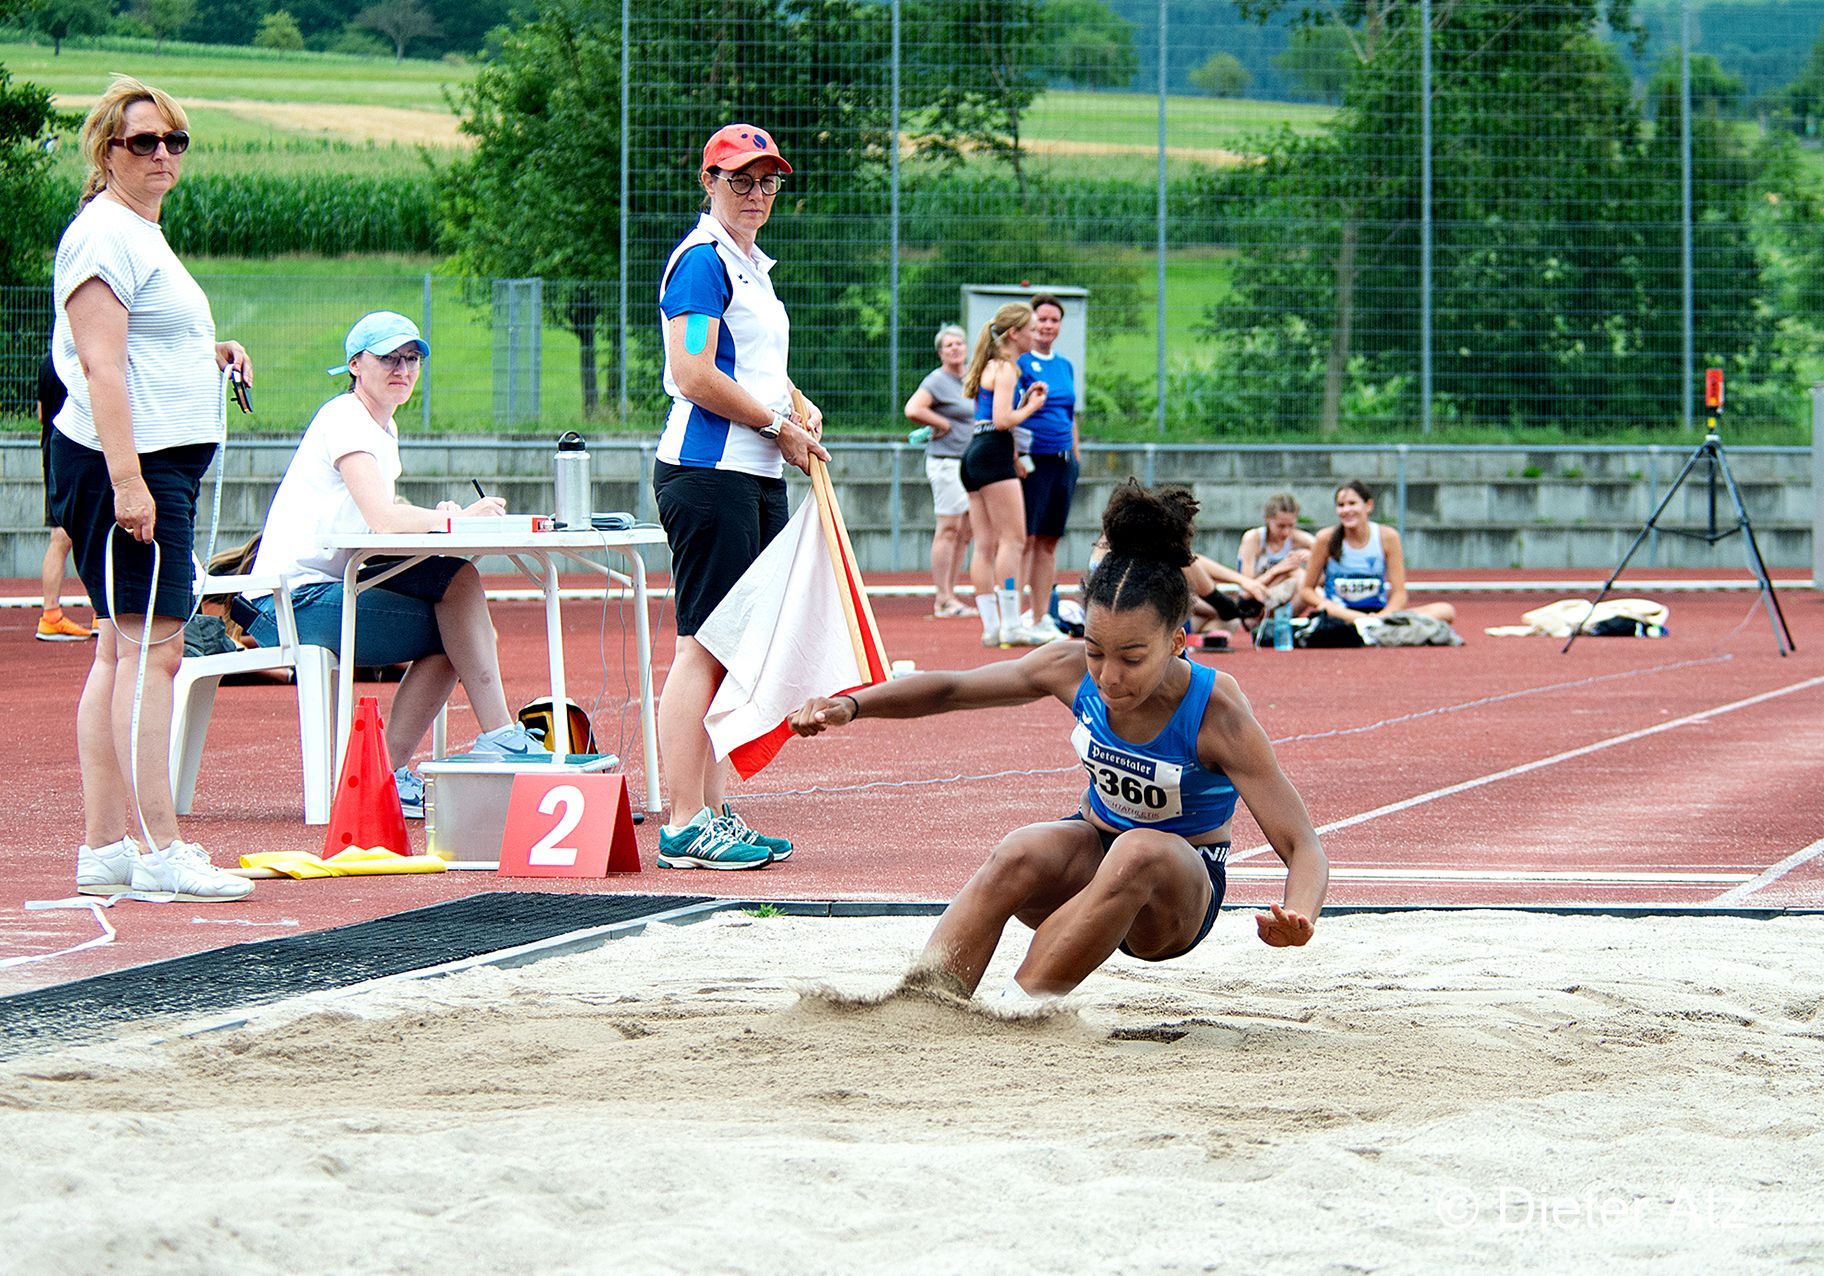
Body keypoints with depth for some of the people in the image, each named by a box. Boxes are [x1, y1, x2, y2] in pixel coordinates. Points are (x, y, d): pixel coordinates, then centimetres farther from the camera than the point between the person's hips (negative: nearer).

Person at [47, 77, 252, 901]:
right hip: (125, 466, -11)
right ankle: (160, 852, -14)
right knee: (151, 648, -12)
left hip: (163, 465, 11)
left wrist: (209, 354, 16)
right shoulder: (105, 235, -11)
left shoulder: (142, 234, 21)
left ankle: (102, 848, 12)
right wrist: (127, 480, -25)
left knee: (123, 652, 10)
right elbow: (101, 364, -19)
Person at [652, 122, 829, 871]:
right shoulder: (703, 261, -9)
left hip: (758, 474, 10)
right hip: (709, 472, -10)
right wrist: (780, 424, -11)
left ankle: (713, 814, 15)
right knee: (703, 647, -10)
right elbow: (694, 374, -20)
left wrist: (797, 408, 13)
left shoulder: (752, 265, 20)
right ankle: (685, 826, -11)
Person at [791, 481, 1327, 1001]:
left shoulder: (1217, 713, -25)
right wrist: (851, 704, -16)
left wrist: (1298, 917, -50)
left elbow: (1303, 848, -27)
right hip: (1095, 851, 3)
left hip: (1180, 894, -3)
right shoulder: (1073, 670, -14)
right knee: (1020, 855, -31)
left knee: (1141, 854, -38)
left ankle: (1016, 1010, -34)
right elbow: (950, 689, 0)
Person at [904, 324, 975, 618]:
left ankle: (948, 596, 12)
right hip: (946, 460, -8)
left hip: (968, 462, 8)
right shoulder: (937, 380, -9)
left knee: (965, 530, 7)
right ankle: (943, 599, -7)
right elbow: (913, 410, -22)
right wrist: (943, 425, -12)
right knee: (949, 528, -9)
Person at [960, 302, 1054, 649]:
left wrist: (1026, 399, 15)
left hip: (974, 455, 10)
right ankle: (1011, 625, -15)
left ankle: (991, 626, 5)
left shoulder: (992, 366, 21)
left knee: (986, 545, 6)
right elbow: (1002, 420, -17)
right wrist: (1032, 407, -2)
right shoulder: (1006, 369, -8)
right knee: (1013, 539, -10)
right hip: (994, 454, -10)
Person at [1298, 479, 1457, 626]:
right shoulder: (1326, 538, -3)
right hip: (1341, 614, -2)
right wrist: (1324, 604, -20)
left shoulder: (1387, 537, -1)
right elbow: (1307, 590, 3)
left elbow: (1399, 593, -2)